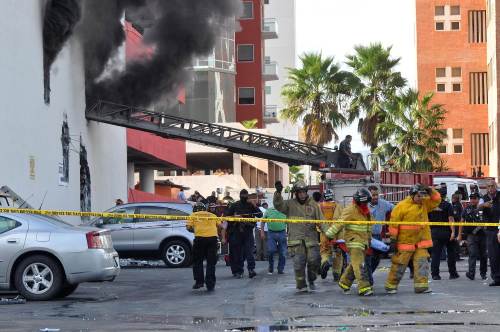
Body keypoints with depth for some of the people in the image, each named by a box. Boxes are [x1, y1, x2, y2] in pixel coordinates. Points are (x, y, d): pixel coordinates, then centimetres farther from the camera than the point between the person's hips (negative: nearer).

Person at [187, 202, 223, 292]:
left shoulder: (194, 215, 17)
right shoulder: (212, 215, 22)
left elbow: (189, 227, 5)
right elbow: (220, 226, 11)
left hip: (200, 238, -2)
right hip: (213, 237, 2)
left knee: (197, 261, 14)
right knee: (211, 262, 8)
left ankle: (199, 281, 10)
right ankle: (210, 285, 6)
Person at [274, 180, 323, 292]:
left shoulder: (313, 205, 10)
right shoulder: (290, 204, 7)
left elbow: (321, 220, 7)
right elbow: (278, 205, -9)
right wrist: (278, 193, -27)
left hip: (311, 238, 1)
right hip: (296, 239, -1)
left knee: (314, 260, -5)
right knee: (299, 263, -6)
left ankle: (311, 281, 19)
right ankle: (301, 285, 5)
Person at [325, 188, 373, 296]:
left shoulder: (366, 211, 15)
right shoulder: (350, 211, -13)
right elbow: (340, 223, -17)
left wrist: (369, 239, 33)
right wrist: (329, 234, -19)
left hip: (363, 241, 9)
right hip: (353, 240, -9)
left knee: (355, 264, 13)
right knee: (359, 265, -13)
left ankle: (344, 282, 29)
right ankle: (364, 287, -16)